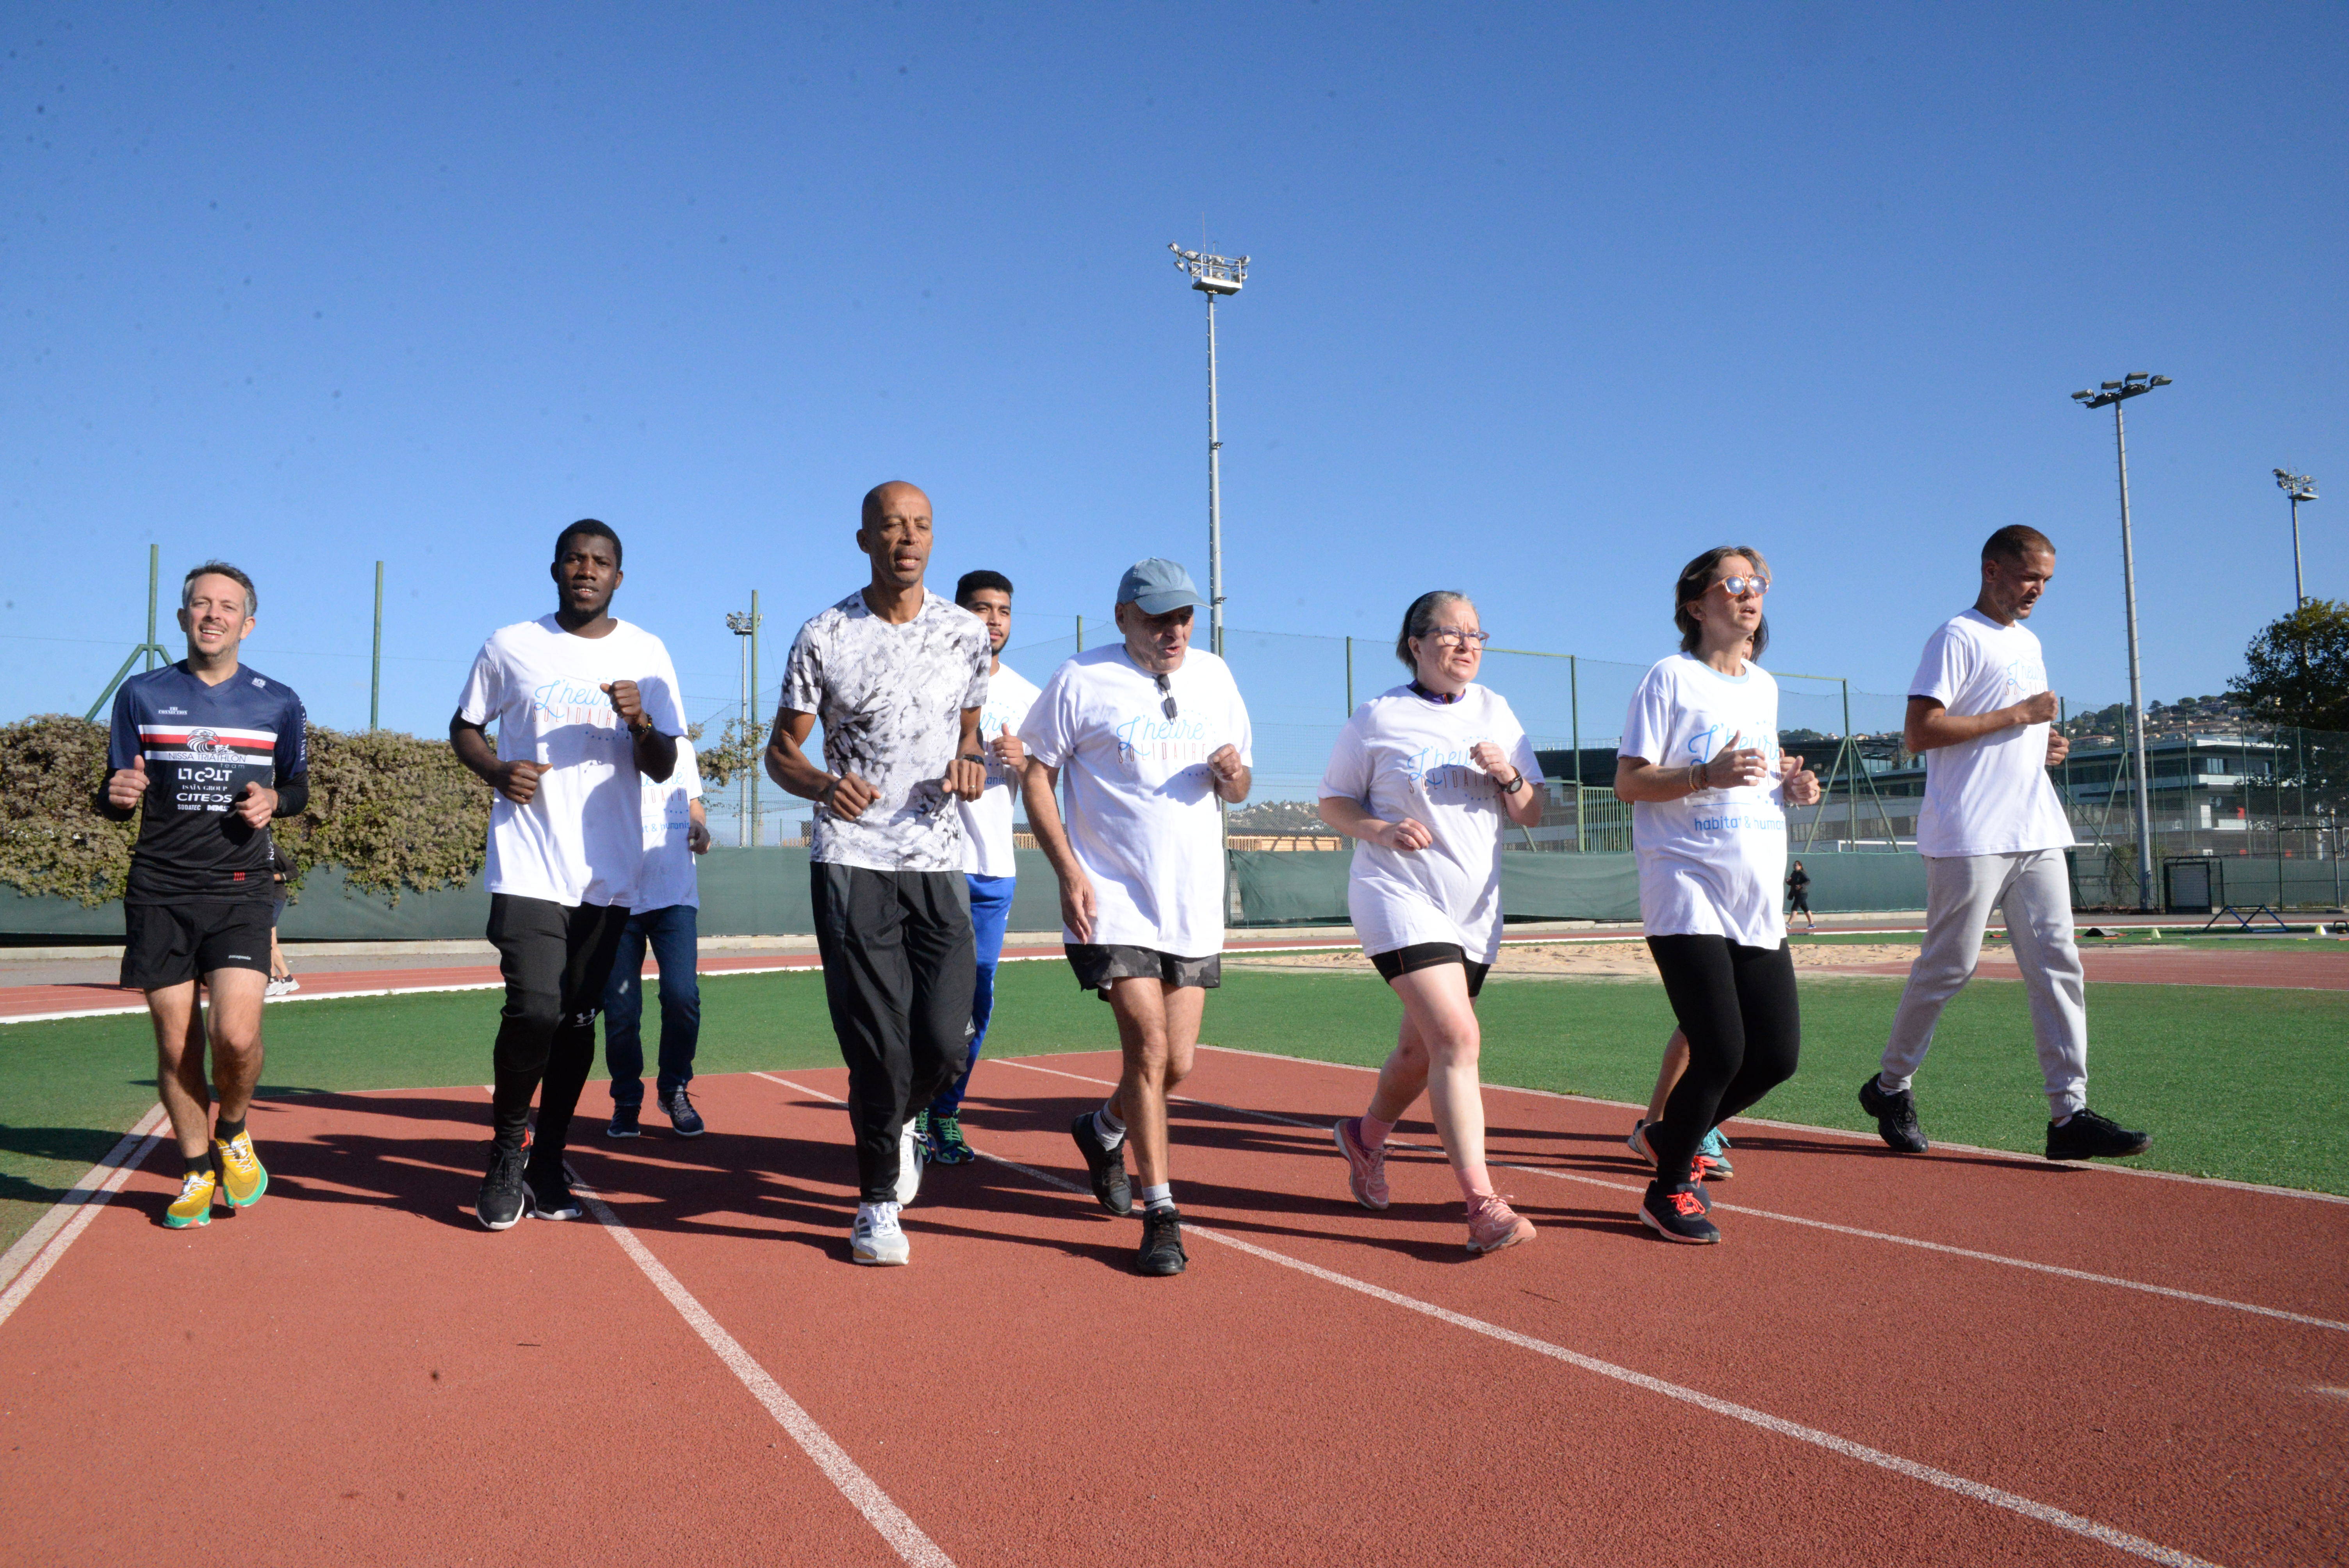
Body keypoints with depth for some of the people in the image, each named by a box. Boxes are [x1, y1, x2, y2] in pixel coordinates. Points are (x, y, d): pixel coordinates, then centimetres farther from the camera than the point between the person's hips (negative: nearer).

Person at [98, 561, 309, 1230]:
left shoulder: (279, 703, 6)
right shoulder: (142, 694, 7)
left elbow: (299, 786, 17)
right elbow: (112, 795, 11)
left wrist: (274, 800, -6)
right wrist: (118, 795, -12)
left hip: (242, 888, -1)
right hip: (159, 891, 1)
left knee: (236, 1035, -15)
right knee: (175, 1044, 3)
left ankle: (233, 1133, 16)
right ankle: (197, 1172, 22)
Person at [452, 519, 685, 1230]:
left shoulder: (646, 654, 6)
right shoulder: (510, 646, 5)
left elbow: (662, 769, 4)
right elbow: (465, 728, 14)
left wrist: (641, 722, -17)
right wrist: (498, 771, -7)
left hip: (608, 872, 2)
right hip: (528, 868, -2)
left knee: (579, 1020, 8)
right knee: (534, 1011, -14)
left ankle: (547, 1161, 24)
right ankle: (507, 1146, 10)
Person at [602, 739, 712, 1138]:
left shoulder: (681, 747, 13)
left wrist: (701, 830, 1)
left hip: (677, 896, 2)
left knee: (682, 996, -11)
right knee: (620, 1009, 0)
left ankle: (675, 1090, 12)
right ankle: (627, 1101, 21)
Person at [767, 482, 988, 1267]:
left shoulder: (966, 632, 6)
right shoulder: (824, 637, -2)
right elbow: (781, 750, 3)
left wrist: (971, 764, -4)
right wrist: (824, 784, -19)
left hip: (939, 859, 2)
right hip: (851, 860, -2)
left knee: (944, 1043, -2)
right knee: (876, 1045, -3)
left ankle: (895, 1123, 32)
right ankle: (878, 1201, 17)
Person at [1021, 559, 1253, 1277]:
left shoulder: (1214, 676, 10)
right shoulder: (1079, 680, -5)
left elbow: (1236, 789, 17)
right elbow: (1036, 777, -3)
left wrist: (1234, 776, -7)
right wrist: (1069, 872, -13)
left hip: (1194, 908, 5)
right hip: (1112, 904, -5)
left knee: (1176, 1066, 8)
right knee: (1148, 1048, -13)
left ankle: (1104, 1129, 39)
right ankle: (1161, 1214, 1)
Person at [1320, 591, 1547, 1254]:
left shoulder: (1496, 712, 10)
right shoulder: (1379, 717, -2)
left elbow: (1532, 815, 10)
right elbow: (1333, 801, 3)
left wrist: (1509, 776, -11)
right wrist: (1381, 830, -16)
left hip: (1475, 906, 5)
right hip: (1399, 895, -5)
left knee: (1423, 1050, 14)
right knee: (1457, 1037, -19)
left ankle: (1366, 1136, 42)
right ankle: (1482, 1204, -17)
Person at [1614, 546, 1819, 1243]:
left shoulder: (1765, 687, 17)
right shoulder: (1671, 678, -3)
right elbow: (1629, 782, -8)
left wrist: (1791, 785, 5)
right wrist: (1707, 775, -23)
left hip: (1758, 900, 7)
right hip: (1687, 892, -7)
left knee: (1778, 1054, 3)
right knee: (1722, 1051, -13)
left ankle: (1674, 1135, 29)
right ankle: (1667, 1192, 9)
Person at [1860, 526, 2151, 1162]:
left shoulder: (2029, 644, 22)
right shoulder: (1957, 639, -7)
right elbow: (1918, 733, -17)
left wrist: (2047, 743, 9)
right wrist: (2018, 715, -14)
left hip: (2036, 836, 8)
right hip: (1971, 838, -8)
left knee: (2057, 964, 1)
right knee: (1949, 966, -3)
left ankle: (2069, 1114, 1)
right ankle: (1891, 1086, 14)